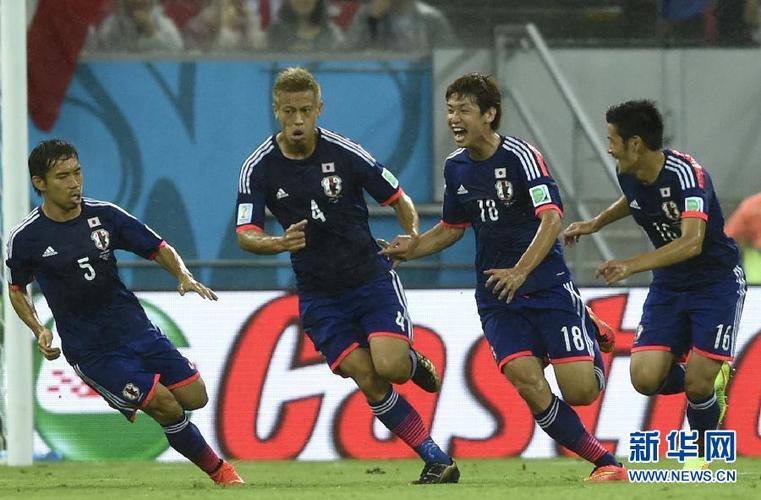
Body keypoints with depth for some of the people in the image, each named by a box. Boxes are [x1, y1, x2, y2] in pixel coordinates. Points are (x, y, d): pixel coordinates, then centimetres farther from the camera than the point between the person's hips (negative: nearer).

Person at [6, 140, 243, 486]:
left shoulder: (105, 216, -4)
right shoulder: (26, 238, -9)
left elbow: (159, 249, 4)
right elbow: (17, 288, 9)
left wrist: (184, 276, -16)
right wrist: (39, 331, -7)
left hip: (135, 328, 4)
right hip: (90, 350, -4)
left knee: (194, 397, 0)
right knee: (166, 405, -14)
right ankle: (218, 470, 6)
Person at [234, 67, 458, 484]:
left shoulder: (345, 154, -12)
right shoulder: (258, 168, -8)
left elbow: (398, 199, 0)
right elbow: (246, 235, -14)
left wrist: (413, 237, -17)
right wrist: (280, 243, -34)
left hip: (372, 277, -2)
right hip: (318, 292, 2)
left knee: (390, 367, -22)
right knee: (368, 381, -10)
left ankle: (414, 362, 15)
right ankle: (437, 461, -1)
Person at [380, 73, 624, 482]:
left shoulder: (520, 156, -13)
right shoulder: (456, 167, 7)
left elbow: (551, 219, -24)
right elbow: (452, 228, 22)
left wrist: (520, 271, -36)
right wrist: (411, 248, 4)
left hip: (548, 285, -4)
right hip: (496, 299, 4)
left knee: (581, 390, -12)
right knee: (527, 381, -19)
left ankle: (589, 330, 24)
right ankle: (604, 462, -7)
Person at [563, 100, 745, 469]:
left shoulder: (686, 173, -28)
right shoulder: (629, 175, -5)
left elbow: (692, 242, -41)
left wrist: (632, 265, -48)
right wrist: (595, 223, 14)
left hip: (717, 282, -6)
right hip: (669, 286, 6)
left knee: (697, 384, -16)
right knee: (646, 378, -12)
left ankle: (702, 453, 14)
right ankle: (707, 383, 20)